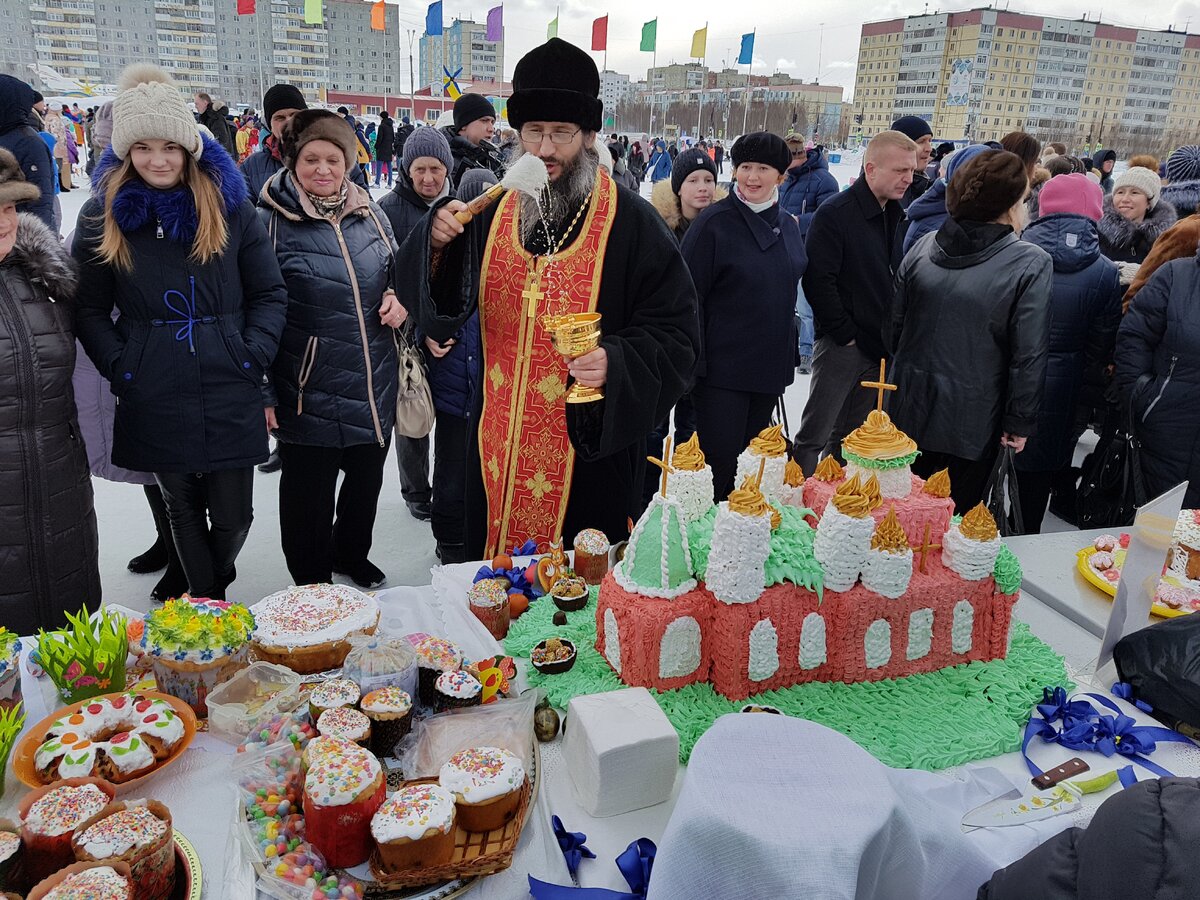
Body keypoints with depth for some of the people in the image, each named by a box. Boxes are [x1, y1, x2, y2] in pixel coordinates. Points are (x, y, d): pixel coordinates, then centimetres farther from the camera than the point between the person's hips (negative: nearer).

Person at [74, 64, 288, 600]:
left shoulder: (229, 205, 2)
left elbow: (270, 294, 4)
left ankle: (216, 588, 38)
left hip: (230, 396, 0)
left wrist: (252, 359, -8)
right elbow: (90, 309, 6)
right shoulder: (102, 214, 3)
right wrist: (120, 369, -7)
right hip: (153, 401, 1)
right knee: (182, 509, 15)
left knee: (233, 515, 6)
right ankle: (206, 603, 35)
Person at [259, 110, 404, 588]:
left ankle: (351, 555, 46)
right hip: (309, 390, -5)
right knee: (309, 493, 9)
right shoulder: (272, 222, -9)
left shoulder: (370, 215, 6)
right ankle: (313, 587, 31)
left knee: (367, 479, 20)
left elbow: (396, 274, 21)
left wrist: (398, 300, -3)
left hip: (374, 384, 5)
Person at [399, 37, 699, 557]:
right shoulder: (492, 213, 5)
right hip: (498, 449, 4)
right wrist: (437, 246, -11)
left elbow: (674, 337, -8)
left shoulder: (631, 223, -8)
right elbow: (438, 308, 7)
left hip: (591, 451, -4)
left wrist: (617, 363, -26)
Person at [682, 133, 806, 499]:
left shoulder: (788, 225, 10)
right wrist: (693, 362, -17)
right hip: (722, 369, -6)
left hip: (770, 368, 7)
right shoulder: (715, 222, -10)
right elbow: (689, 296, -13)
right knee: (719, 460, -4)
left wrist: (788, 356, 18)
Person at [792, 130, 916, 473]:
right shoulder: (835, 213, -12)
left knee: (851, 438, 16)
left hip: (878, 347, 7)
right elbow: (817, 280, -18)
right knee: (816, 435, -2)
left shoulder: (896, 216, 12)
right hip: (841, 346, -7)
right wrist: (846, 334, -15)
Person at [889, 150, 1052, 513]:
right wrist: (1020, 423, -5)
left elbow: (896, 323, 5)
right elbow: (1029, 355, -14)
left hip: (911, 410, 4)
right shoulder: (1032, 264, -13)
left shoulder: (924, 246, 0)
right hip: (972, 425, -4)